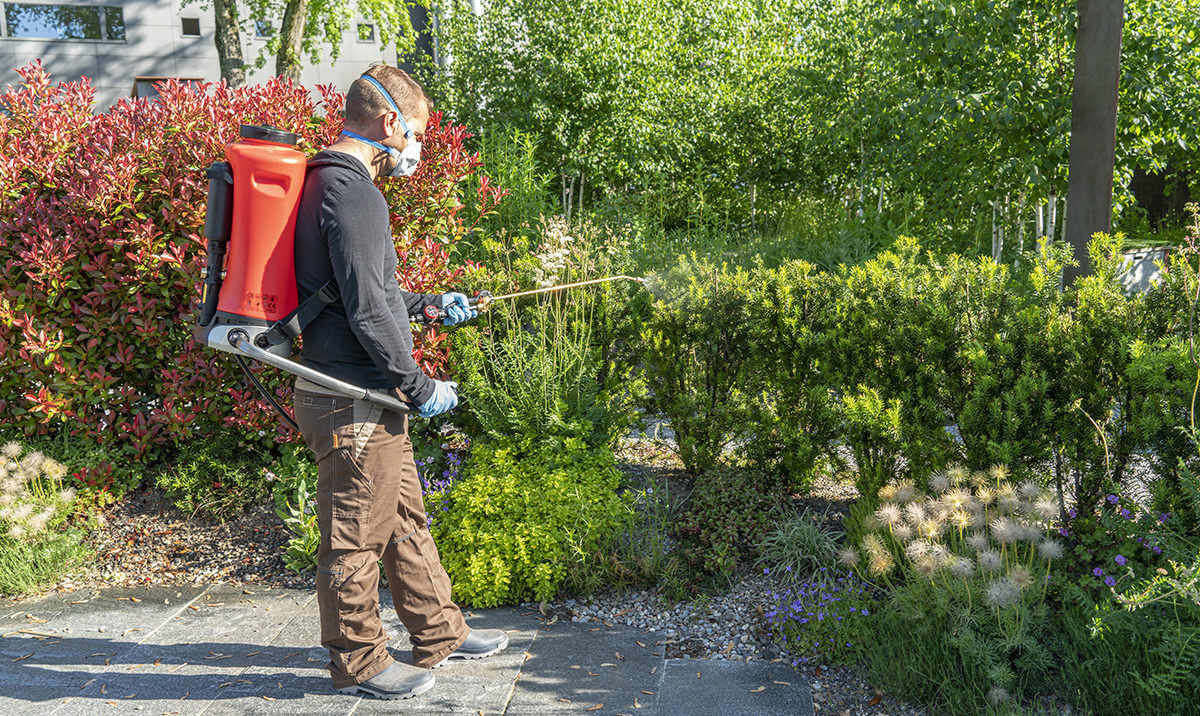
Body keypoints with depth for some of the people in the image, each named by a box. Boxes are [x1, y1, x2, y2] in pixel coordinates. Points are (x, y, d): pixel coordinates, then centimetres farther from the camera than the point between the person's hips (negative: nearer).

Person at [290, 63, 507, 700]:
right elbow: (365, 307, -23)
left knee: (406, 520, 20)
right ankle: (358, 662, 22)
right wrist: (419, 386, -14)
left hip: (366, 397, 11)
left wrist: (429, 303, 26)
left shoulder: (332, 181, 15)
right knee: (356, 537, 5)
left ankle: (440, 634, 34)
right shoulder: (351, 188, -19)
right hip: (353, 402, -11)